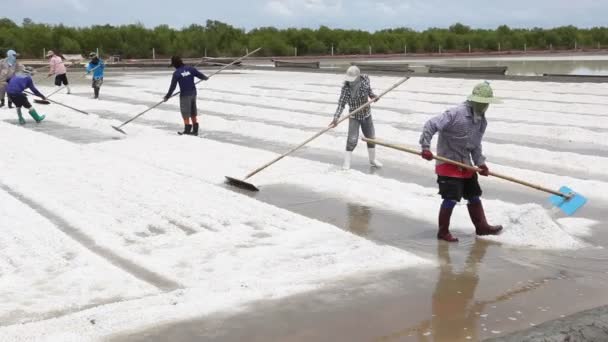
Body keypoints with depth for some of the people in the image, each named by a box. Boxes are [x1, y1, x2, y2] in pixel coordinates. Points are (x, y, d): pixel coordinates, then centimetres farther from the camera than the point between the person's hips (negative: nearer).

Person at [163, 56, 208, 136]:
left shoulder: (176, 73, -11)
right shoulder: (190, 68, 1)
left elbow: (173, 86, -9)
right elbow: (200, 75, 7)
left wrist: (167, 96, 2)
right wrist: (205, 78, 30)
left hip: (185, 95, -6)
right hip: (193, 93, 6)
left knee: (185, 113, 2)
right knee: (193, 113, 14)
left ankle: (187, 130, 0)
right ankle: (195, 130, 18)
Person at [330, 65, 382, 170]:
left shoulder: (365, 79, -13)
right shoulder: (346, 87, -23)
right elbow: (341, 103, -26)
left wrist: (373, 96, -11)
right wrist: (336, 118, -36)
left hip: (367, 115, 4)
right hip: (354, 117, -4)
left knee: (371, 138, 15)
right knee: (352, 140, -14)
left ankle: (373, 159, 36)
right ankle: (346, 163, -3)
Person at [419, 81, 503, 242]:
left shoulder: (482, 121, 4)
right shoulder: (456, 114, -22)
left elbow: (476, 145, 12)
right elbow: (431, 125, -24)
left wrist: (480, 163, 0)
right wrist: (426, 147, -29)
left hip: (465, 164, 8)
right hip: (448, 164, -8)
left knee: (474, 196, 17)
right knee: (451, 199, -8)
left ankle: (481, 226, 32)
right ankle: (443, 232, 8)